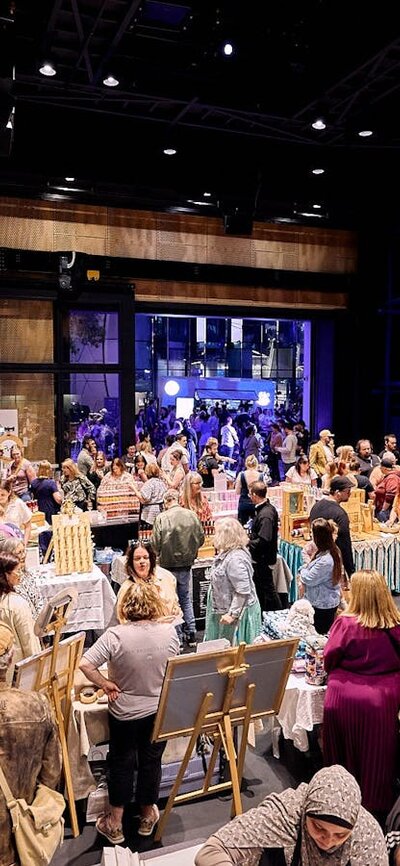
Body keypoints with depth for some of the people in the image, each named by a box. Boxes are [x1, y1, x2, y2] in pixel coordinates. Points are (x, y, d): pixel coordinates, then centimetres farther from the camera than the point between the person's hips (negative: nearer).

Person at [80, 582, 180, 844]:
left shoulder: (116, 635, -23)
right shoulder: (169, 632, -15)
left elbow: (85, 664, -27)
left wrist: (106, 684, -13)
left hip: (125, 712, -2)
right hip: (159, 710, 2)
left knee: (121, 763, 16)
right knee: (151, 761, 19)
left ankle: (115, 824, 29)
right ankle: (148, 816, 38)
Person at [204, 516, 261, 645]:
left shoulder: (235, 559, -28)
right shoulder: (228, 553, 4)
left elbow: (243, 591, -29)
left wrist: (232, 614, -25)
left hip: (237, 611, -10)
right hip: (225, 609, 10)